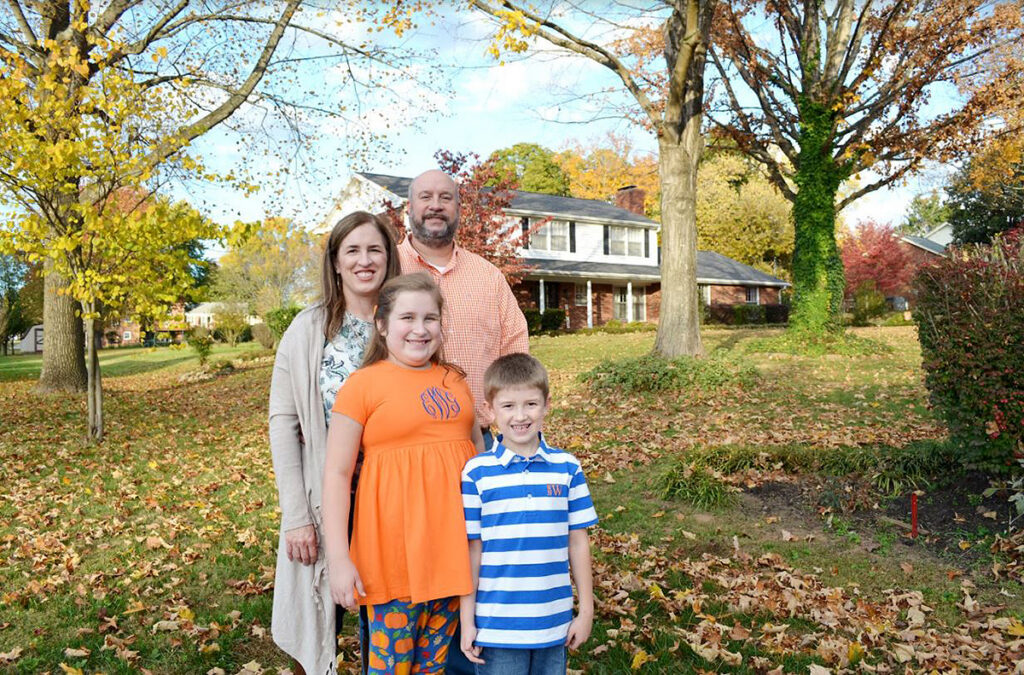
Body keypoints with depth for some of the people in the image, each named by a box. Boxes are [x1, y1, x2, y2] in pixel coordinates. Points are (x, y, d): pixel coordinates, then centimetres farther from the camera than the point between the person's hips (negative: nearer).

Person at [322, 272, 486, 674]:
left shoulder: (454, 380, 9)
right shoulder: (363, 384, -6)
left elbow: (479, 451, 18)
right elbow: (336, 474, -7)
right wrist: (338, 558, -11)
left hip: (452, 547, 5)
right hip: (394, 551, -4)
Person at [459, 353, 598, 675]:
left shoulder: (568, 468, -2)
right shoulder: (476, 472, -7)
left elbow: (578, 541, 4)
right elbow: (472, 549, -3)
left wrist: (586, 611, 7)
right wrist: (467, 620, 0)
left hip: (554, 622, 2)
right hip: (495, 625, -2)